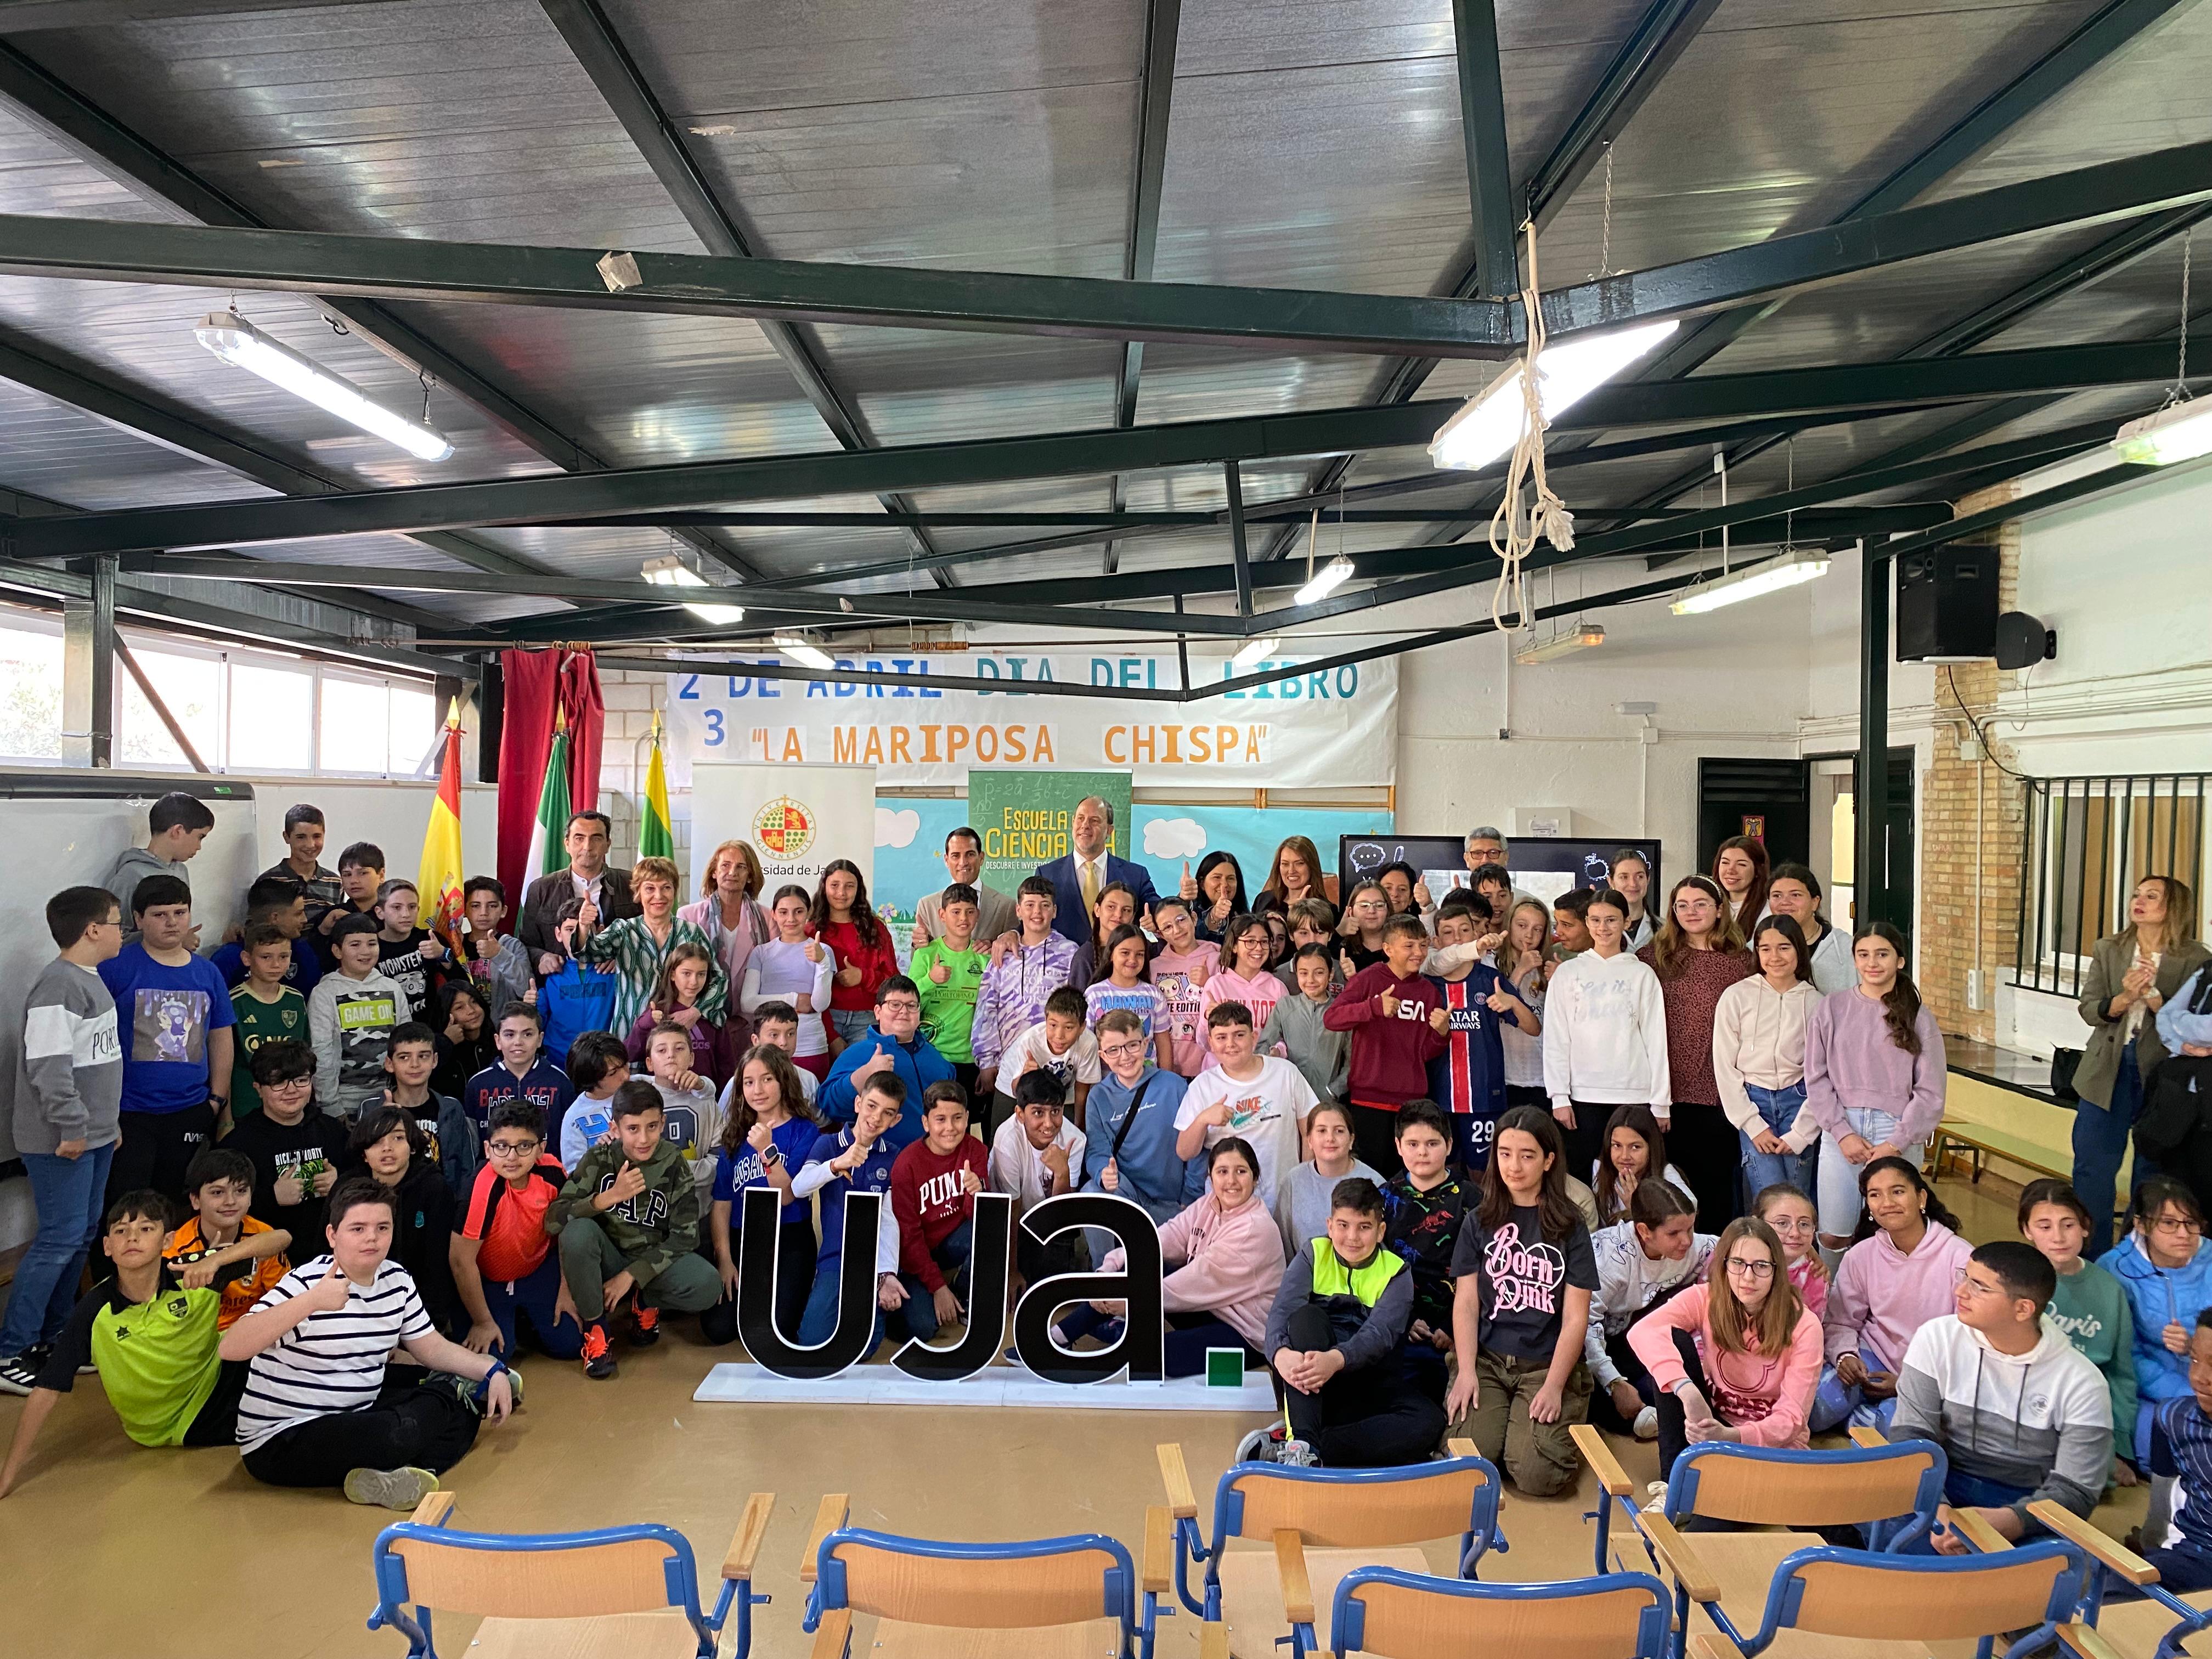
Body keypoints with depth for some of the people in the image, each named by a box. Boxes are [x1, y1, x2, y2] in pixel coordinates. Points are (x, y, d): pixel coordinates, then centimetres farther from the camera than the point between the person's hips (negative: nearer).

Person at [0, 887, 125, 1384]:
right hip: (62, 1140, -10)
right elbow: (48, 1065, -24)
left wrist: (110, 1120, 22)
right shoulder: (58, 985, -19)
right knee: (61, 1239, -6)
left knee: (83, 1235, 14)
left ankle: (50, 1337, 25)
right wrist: (71, 1127, -22)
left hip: (94, 1134, 10)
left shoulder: (91, 979, 13)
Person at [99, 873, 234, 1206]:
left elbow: (221, 1040, 16)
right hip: (128, 1115, -4)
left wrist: (218, 1099, 9)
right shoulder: (115, 967, -4)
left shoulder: (207, 973, 10)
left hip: (191, 1113, 4)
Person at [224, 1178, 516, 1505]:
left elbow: (433, 1348, 12)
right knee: (401, 1433, -35)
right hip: (279, 1440, -9)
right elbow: (229, 1348, -30)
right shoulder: (306, 1283, -18)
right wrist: (311, 1301, -40)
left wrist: (493, 1370, -2)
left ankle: (389, 1474, -21)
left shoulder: (396, 1280, 4)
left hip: (357, 1414, 9)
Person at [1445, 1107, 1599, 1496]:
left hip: (1548, 1364, -1)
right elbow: (1466, 1303, 5)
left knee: (1537, 1474, -21)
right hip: (1486, 1360, 1)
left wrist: (1554, 1386, -11)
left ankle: (1558, 1421, 10)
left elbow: (1576, 1318, 0)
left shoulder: (1569, 1228, 4)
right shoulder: (1479, 1222, 9)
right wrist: (1466, 1372, -8)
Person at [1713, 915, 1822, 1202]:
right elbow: (1725, 1067, -1)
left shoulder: (1814, 1002, 2)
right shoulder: (1737, 996, -1)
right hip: (1752, 1102, -1)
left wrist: (1800, 1134, -5)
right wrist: (1754, 1126, -7)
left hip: (1797, 1101, 1)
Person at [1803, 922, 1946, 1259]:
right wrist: (1843, 1133, -6)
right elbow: (1816, 1080, 3)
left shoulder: (1919, 1019, 3)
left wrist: (1895, 1144, -7)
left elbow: (1930, 1092, 1)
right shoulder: (1831, 1010, 5)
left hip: (1898, 1134, -1)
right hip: (1841, 1133, 1)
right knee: (1832, 1235, 3)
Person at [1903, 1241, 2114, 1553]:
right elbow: (1912, 1438, -7)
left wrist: (2004, 1522, -28)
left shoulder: (2081, 1385, -7)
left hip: (2028, 1508, 0)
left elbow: (2074, 1492, -9)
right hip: (1945, 1490, 0)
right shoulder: (1937, 1339, -4)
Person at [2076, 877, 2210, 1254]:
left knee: (2152, 1174, 8)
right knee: (2093, 1168, 5)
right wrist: (2124, 998, -19)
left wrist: (2152, 997, -24)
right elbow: (2089, 1010, -1)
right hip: (2109, 1073, 2)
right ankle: (2089, 1260, 18)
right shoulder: (2107, 950, 5)